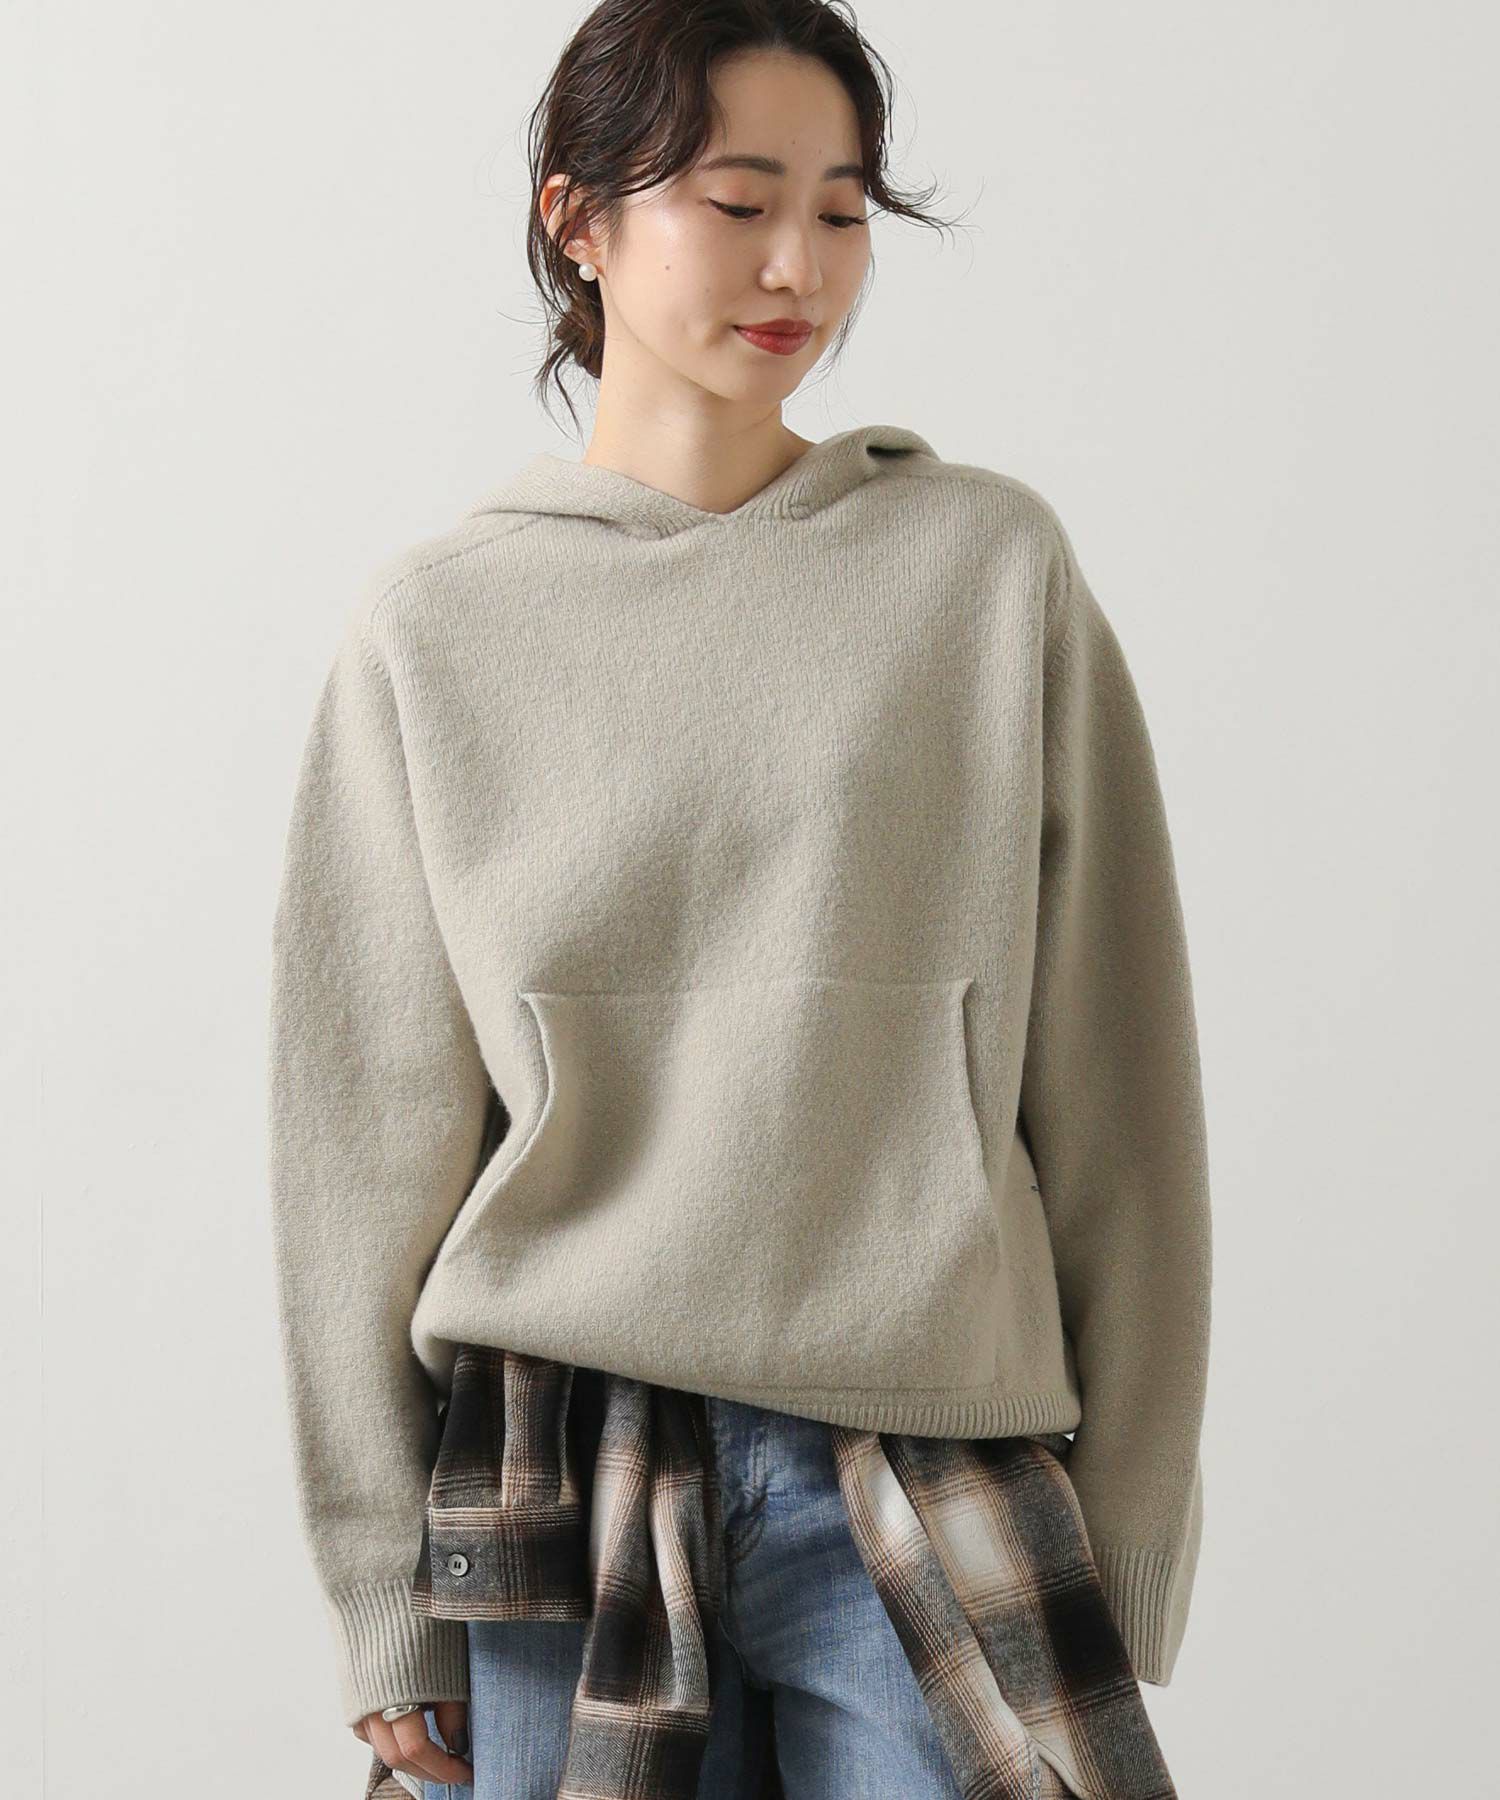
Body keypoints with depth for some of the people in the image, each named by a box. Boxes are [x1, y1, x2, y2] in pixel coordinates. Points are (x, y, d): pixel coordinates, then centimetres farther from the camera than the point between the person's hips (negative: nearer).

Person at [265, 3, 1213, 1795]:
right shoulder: (435, 627, 3)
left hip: (925, 1471, 0)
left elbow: (1109, 1099, 2)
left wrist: (1117, 1566, 1)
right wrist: (386, 1600, 3)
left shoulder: (995, 565, 2)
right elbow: (364, 1138, 4)